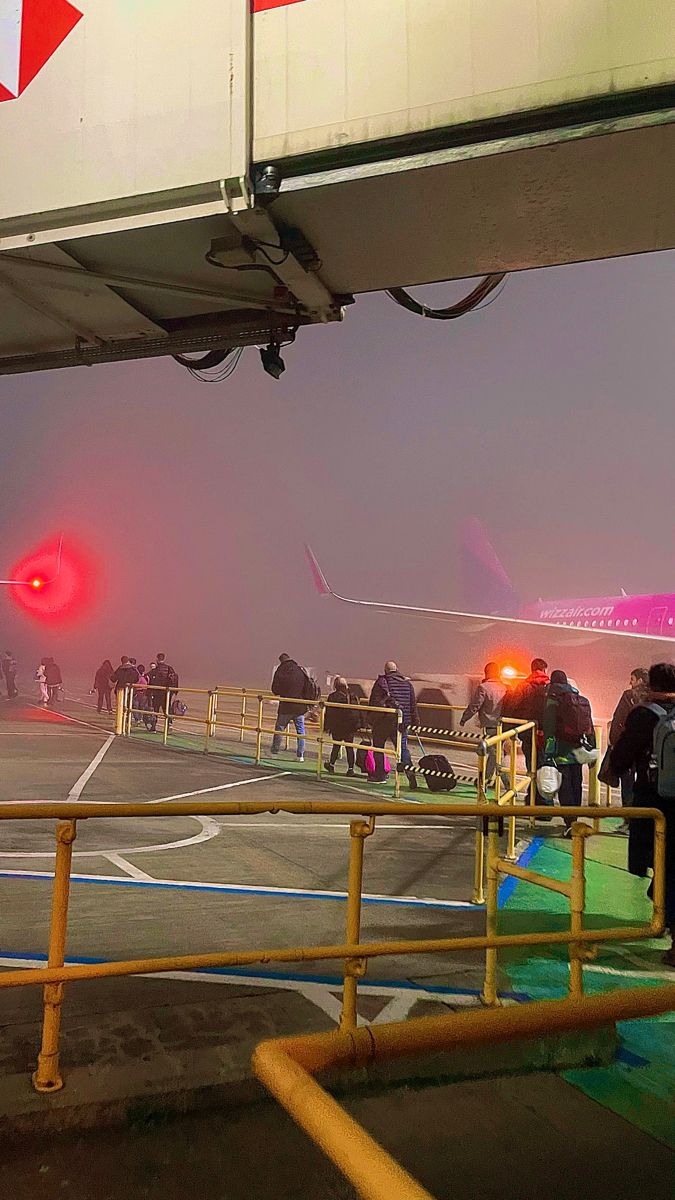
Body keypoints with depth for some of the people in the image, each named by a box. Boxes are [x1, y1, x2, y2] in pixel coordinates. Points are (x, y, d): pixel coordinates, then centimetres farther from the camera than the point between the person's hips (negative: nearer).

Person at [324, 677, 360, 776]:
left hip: (336, 727, -1)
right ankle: (350, 768, 3)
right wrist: (357, 726, 9)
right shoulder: (352, 697, -1)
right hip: (350, 727, 1)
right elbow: (356, 712, 3)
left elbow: (328, 712, -2)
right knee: (349, 747, 5)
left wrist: (326, 726, 4)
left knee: (336, 746, 14)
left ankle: (331, 765, 15)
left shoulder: (332, 697, -4)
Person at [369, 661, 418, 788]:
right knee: (402, 747, 4)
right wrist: (415, 723, 13)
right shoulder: (407, 683, 8)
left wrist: (372, 718, 2)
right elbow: (413, 705, 9)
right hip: (401, 722, 3)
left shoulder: (381, 682, -4)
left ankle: (380, 775, 15)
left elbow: (374, 702, -6)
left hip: (383, 721, -3)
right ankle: (410, 770, -19)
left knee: (378, 746, 12)